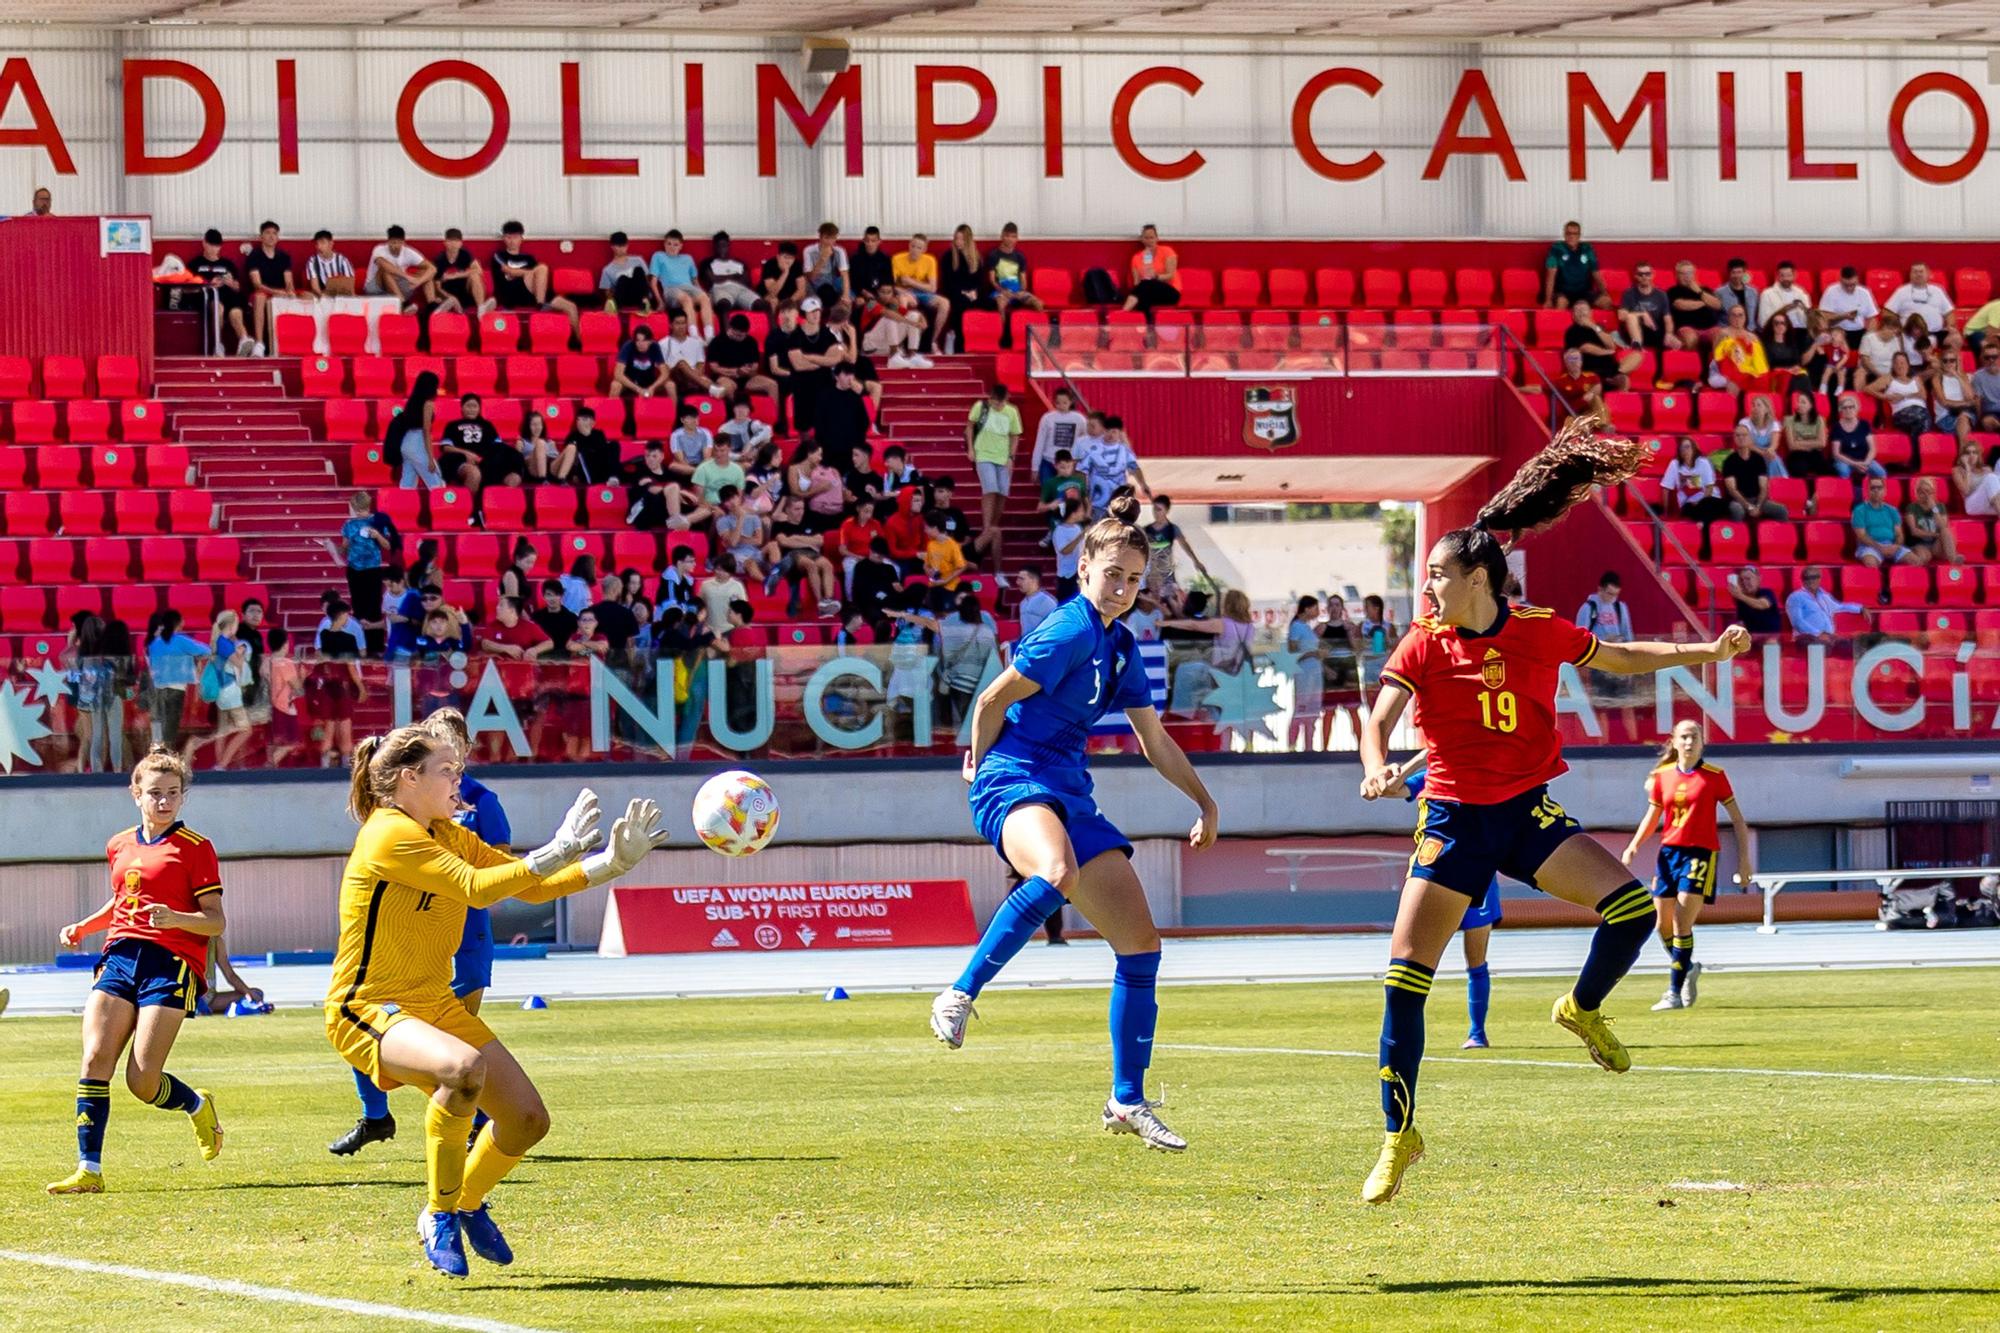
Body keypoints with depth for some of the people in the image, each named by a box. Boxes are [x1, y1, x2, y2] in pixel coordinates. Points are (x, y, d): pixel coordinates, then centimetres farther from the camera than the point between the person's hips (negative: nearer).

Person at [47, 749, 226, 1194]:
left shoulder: (195, 848, -1)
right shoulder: (119, 846, 17)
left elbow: (214, 922, -5)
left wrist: (173, 918, -23)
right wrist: (82, 928, 19)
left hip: (171, 963, -5)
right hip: (120, 956, 5)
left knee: (142, 1082, -10)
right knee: (95, 1060, -13)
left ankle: (198, 1106, 24)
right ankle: (88, 1169, -11)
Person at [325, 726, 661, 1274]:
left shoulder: (446, 836, 11)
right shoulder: (390, 834, -18)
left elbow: (529, 886, 14)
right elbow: (476, 889, -27)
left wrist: (609, 863, 2)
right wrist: (556, 853, -26)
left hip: (434, 1004, 9)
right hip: (367, 1010, -9)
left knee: (527, 1120, 1)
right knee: (464, 1068, -38)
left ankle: (467, 1204, 31)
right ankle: (439, 1215, -19)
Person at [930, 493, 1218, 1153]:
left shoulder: (1121, 647, 15)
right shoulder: (1071, 631, -12)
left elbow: (1153, 739, 28)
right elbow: (992, 702, -8)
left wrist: (1205, 802, 31)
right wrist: (982, 767, 8)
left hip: (1071, 795, 9)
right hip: (1015, 779, -9)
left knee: (1141, 941, 3)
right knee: (1057, 872, -44)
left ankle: (1128, 1100, 11)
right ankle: (960, 994, -34)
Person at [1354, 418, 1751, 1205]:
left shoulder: (1540, 633, -2)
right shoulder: (1423, 645, -5)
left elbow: (1623, 659, 13)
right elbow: (1380, 719, -16)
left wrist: (1708, 653, 6)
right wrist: (1376, 766, -38)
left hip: (1529, 813, 1)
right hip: (1454, 820, -1)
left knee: (1632, 907, -20)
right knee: (1405, 975, -9)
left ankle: (1583, 1009, 12)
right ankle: (1399, 1135, 5)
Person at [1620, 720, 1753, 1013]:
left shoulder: (1714, 776, -3)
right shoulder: (1662, 776, 7)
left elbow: (1737, 819, 1)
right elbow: (1652, 816, 16)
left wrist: (1744, 858, -3)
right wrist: (1634, 845, 1)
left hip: (1701, 853, -5)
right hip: (1669, 853, 5)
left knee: (1682, 924, -14)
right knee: (1663, 925, 6)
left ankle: (1676, 993, -8)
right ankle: (1687, 970, 34)